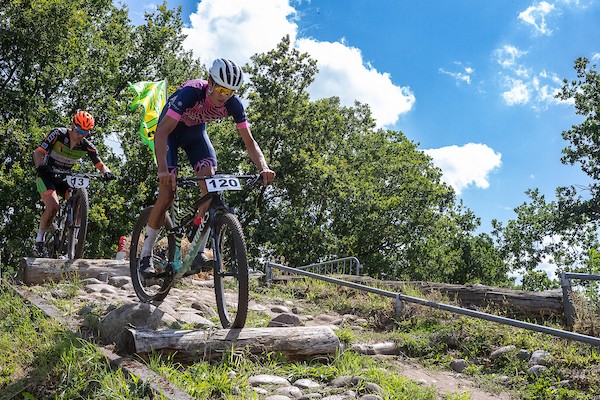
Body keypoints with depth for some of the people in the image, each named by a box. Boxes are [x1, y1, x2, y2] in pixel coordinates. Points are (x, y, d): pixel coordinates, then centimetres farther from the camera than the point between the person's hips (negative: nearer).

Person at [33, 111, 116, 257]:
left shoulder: (86, 146, -7)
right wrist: (41, 166, -41)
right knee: (53, 206, -26)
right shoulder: (58, 134, -17)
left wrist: (106, 172, -29)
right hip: (47, 176, -4)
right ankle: (39, 240, -8)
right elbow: (38, 152, -20)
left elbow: (100, 164, -5)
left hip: (64, 178, 4)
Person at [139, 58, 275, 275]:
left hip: (196, 131, 4)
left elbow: (249, 141, -18)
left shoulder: (233, 104, -23)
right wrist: (163, 169, -54)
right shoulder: (191, 92, -37)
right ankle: (145, 254, -1)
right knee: (168, 191, -15)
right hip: (170, 130, -4)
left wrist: (264, 167, -37)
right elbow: (162, 132, -41)